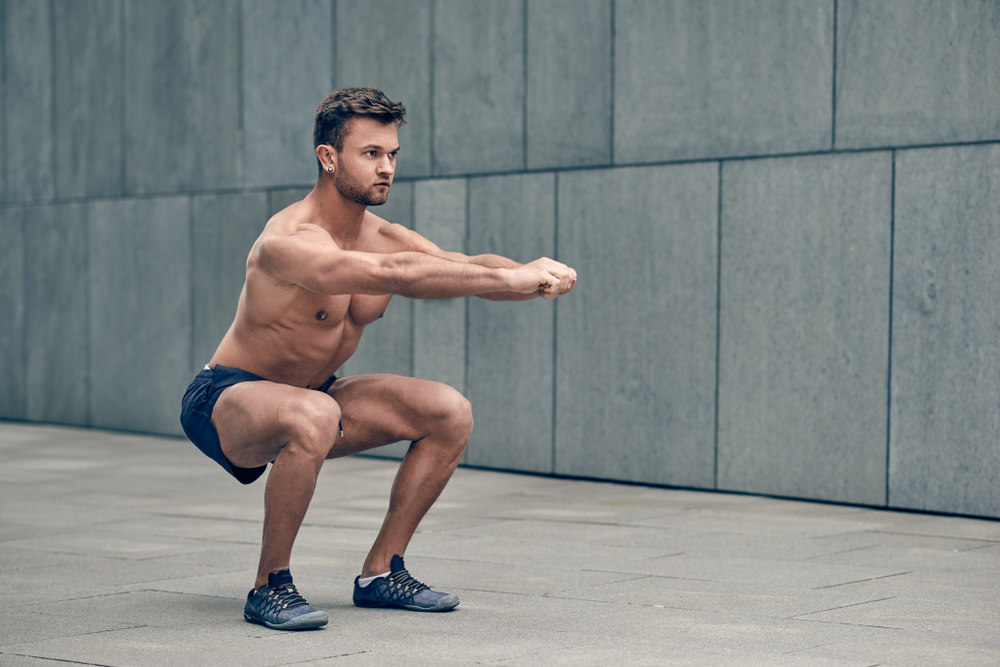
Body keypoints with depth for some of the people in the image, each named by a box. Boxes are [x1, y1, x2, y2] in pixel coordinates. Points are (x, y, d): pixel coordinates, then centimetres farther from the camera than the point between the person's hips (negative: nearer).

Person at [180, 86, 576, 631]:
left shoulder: (383, 236, -3)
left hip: (309, 396, 8)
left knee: (449, 413, -3)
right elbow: (392, 274, -43)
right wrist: (513, 280, -47)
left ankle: (380, 572, 7)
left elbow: (465, 264, -17)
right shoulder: (287, 242, -28)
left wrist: (533, 273, -39)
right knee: (315, 415, -41)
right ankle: (269, 586, -22)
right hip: (225, 402, -8)